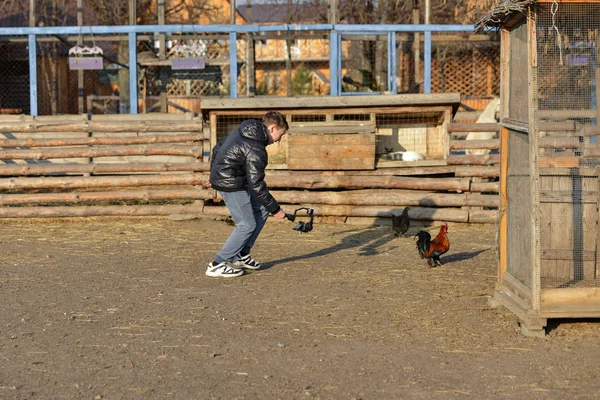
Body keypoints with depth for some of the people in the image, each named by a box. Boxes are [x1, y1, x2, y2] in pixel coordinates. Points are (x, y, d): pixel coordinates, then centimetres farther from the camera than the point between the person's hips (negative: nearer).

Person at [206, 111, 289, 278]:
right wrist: (275, 209, -15)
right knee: (247, 225, -5)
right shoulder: (256, 150, -22)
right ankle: (217, 265, -2)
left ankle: (241, 255, 17)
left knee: (261, 211, 13)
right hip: (231, 185, -10)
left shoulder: (241, 131, 7)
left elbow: (217, 149, 18)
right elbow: (256, 186, -23)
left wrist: (214, 174, 30)